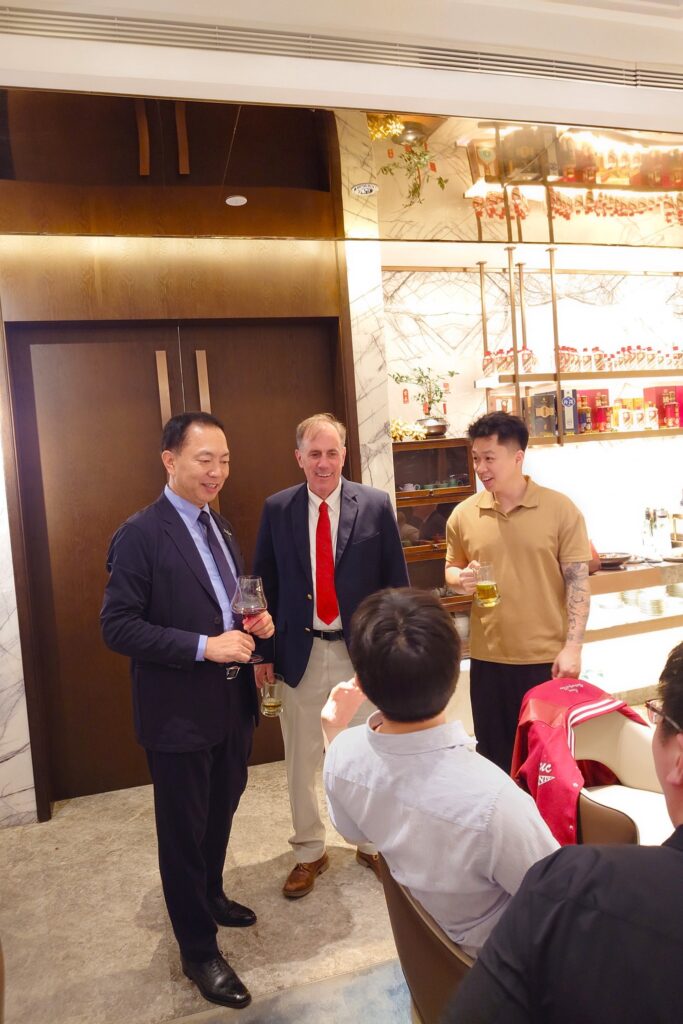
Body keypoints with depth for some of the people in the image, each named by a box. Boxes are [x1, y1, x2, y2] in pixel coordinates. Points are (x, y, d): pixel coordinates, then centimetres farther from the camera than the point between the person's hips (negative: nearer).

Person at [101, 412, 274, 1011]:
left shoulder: (220, 529, 9)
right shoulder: (140, 534, -16)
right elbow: (117, 627, -20)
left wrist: (255, 622, -3)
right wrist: (203, 646, -26)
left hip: (233, 704, 8)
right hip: (179, 714, -7)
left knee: (220, 814, 24)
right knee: (184, 831, 10)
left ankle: (210, 896, 50)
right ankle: (198, 950, 30)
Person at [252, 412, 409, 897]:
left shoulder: (376, 505, -5)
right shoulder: (277, 509, -1)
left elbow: (396, 580, -1)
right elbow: (265, 583, 3)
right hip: (301, 652, 1)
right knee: (301, 759, 13)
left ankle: (374, 844, 38)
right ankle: (310, 852, 34)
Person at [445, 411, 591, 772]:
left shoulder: (560, 509, -8)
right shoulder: (463, 515, 0)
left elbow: (577, 581, -7)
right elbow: (452, 569, 14)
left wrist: (572, 646, -13)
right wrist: (460, 579, -10)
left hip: (547, 657, -2)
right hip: (488, 658, 3)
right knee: (494, 755, 16)